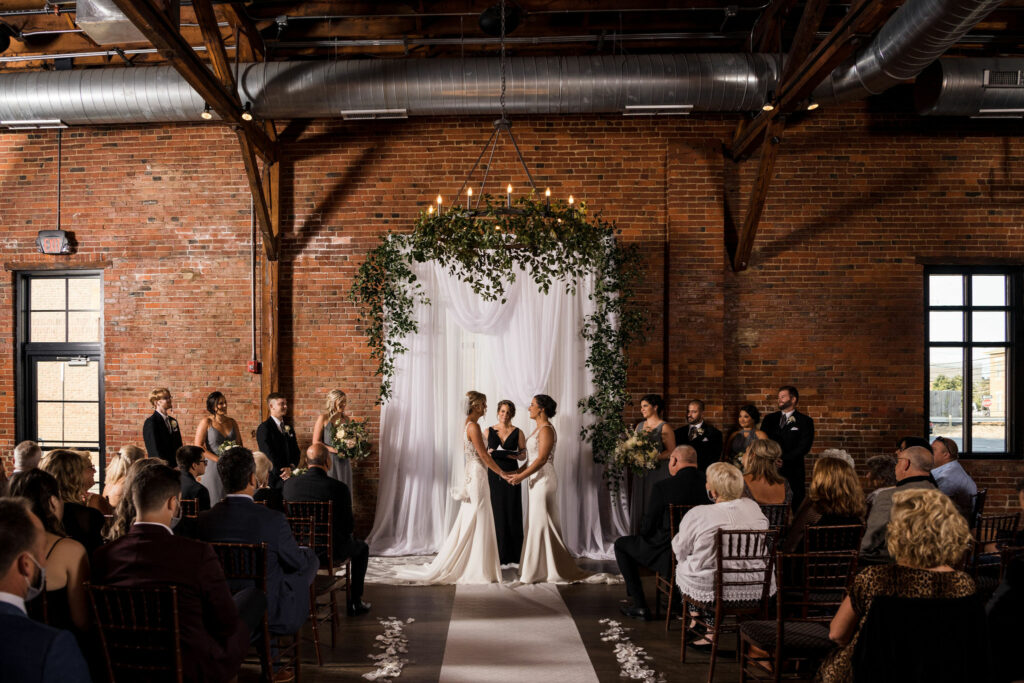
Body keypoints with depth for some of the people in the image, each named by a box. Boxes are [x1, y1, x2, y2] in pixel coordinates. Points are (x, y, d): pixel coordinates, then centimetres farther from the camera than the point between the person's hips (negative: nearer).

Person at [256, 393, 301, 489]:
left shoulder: (289, 427, 16)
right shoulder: (264, 428, -6)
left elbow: (295, 451, 12)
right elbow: (269, 454, -13)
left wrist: (291, 467, -7)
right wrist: (282, 473, -14)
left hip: (289, 475, 6)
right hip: (273, 477, -6)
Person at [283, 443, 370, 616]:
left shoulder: (289, 484, -10)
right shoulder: (339, 487, -20)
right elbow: (349, 525, -11)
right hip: (333, 550, -4)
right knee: (362, 548, 27)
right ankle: (355, 602, 26)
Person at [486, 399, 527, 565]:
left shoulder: (518, 432, 4)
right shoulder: (489, 431, 7)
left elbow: (524, 454, 5)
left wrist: (514, 456, -15)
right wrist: (489, 453, -11)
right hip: (494, 475, 1)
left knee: (513, 513, -1)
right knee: (496, 512, 0)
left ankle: (515, 554, 8)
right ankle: (499, 554, 10)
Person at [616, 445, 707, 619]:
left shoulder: (663, 487, -18)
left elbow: (648, 526, -10)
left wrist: (644, 536, 14)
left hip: (669, 555, -6)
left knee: (621, 544, 17)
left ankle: (640, 606, 14)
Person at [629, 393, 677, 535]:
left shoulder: (664, 427, -5)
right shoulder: (639, 426, 14)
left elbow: (672, 452, -10)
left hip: (658, 472, -6)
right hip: (640, 473, 6)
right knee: (639, 506, 5)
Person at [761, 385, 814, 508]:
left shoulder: (805, 421, 4)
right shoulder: (769, 419, 15)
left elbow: (803, 447, -5)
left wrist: (782, 459, -14)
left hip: (793, 470, -2)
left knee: (796, 505, -3)